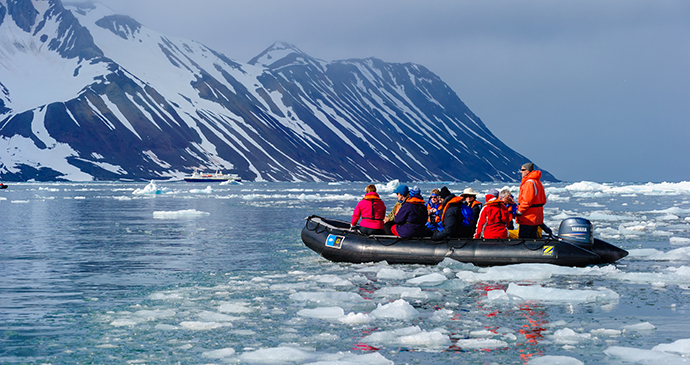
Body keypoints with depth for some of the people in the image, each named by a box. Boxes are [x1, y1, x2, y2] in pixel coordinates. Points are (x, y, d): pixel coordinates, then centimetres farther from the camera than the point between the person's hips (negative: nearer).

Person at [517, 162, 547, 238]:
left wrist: (519, 212, -13)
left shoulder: (529, 183, -16)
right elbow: (543, 200, 20)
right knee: (533, 237, 13)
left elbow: (527, 201, -23)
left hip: (528, 218, -10)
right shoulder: (538, 182, 16)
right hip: (537, 217, 10)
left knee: (523, 238, -7)